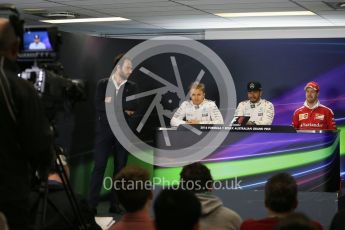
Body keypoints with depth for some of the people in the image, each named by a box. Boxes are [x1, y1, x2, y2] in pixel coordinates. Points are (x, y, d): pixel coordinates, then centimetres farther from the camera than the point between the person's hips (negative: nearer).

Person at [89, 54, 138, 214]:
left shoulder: (132, 87, 9)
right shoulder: (102, 84, 3)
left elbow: (133, 107, -3)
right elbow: (99, 106, -9)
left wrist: (113, 103, -14)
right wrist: (123, 109, -13)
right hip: (104, 131, -2)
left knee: (120, 168, 4)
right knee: (99, 167, -5)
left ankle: (115, 204, 10)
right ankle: (92, 204, -3)